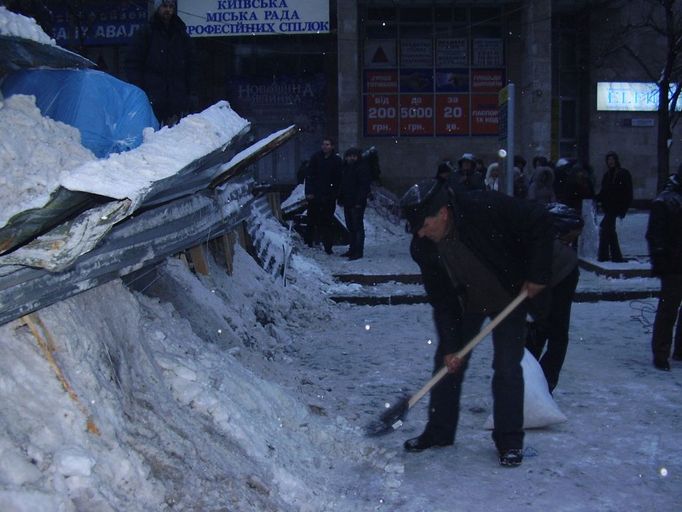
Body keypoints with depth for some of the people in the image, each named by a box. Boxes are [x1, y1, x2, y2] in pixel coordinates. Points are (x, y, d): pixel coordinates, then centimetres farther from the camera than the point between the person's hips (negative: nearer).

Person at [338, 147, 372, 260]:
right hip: (347, 202, 8)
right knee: (350, 227, 14)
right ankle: (352, 249, 22)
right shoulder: (345, 168, 16)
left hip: (357, 203, -8)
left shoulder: (362, 168, -9)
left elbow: (364, 186, -15)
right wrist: (340, 199, 13)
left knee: (357, 227, -6)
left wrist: (359, 201, -21)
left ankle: (358, 251, -3)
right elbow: (342, 185, 21)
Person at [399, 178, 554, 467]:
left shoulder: (486, 208, -34)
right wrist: (450, 345, -17)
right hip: (465, 303, 4)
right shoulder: (422, 247, -20)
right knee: (447, 362, 4)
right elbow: (440, 300, -13)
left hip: (509, 297, -3)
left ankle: (509, 440, 9)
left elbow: (539, 221, -24)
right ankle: (439, 432, 20)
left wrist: (537, 273, -24)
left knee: (507, 367, -6)